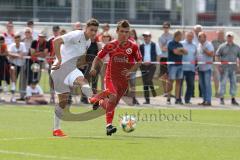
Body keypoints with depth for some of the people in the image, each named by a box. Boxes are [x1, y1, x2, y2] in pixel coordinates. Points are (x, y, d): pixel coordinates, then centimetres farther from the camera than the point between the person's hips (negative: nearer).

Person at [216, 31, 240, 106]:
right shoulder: (222, 47, 1)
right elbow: (217, 56, 1)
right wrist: (219, 66, -7)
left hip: (233, 68, 3)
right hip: (224, 68, -3)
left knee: (234, 83, 5)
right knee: (223, 83, -3)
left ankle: (233, 99, 12)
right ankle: (221, 99, 3)